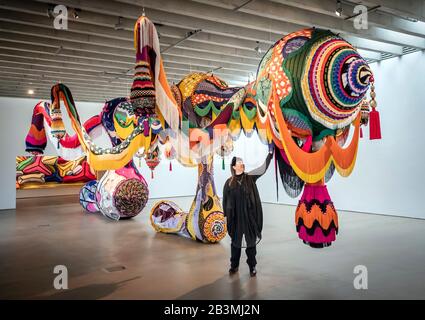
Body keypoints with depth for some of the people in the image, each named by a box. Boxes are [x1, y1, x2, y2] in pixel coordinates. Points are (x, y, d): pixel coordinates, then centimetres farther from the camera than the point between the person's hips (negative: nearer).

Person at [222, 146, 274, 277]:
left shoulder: (250, 177, 1)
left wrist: (270, 153, -16)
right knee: (235, 241, 11)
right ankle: (234, 265, 26)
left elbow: (263, 168, -8)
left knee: (251, 240, 7)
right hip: (235, 216, 0)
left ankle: (252, 266, 20)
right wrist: (226, 215, 2)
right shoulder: (229, 182, 0)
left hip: (249, 215, 0)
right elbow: (225, 200, 4)